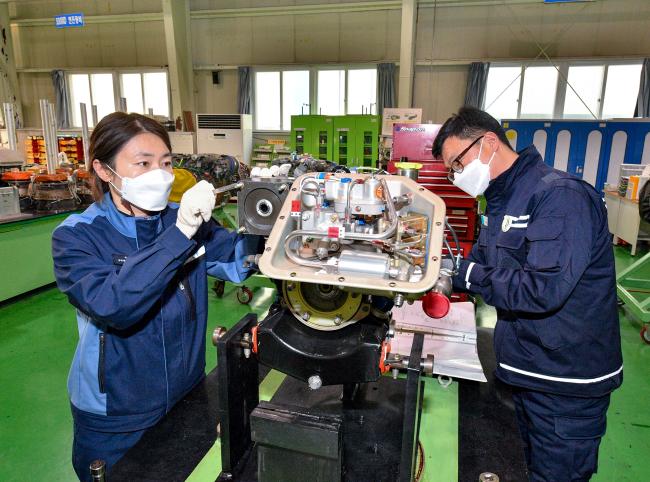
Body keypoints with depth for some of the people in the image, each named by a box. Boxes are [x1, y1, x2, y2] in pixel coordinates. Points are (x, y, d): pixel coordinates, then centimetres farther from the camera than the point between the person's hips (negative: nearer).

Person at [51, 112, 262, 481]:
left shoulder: (182, 219, -5)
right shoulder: (76, 237, -16)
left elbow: (239, 260, -13)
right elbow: (111, 306, -32)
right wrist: (180, 234, -39)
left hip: (188, 396, 4)